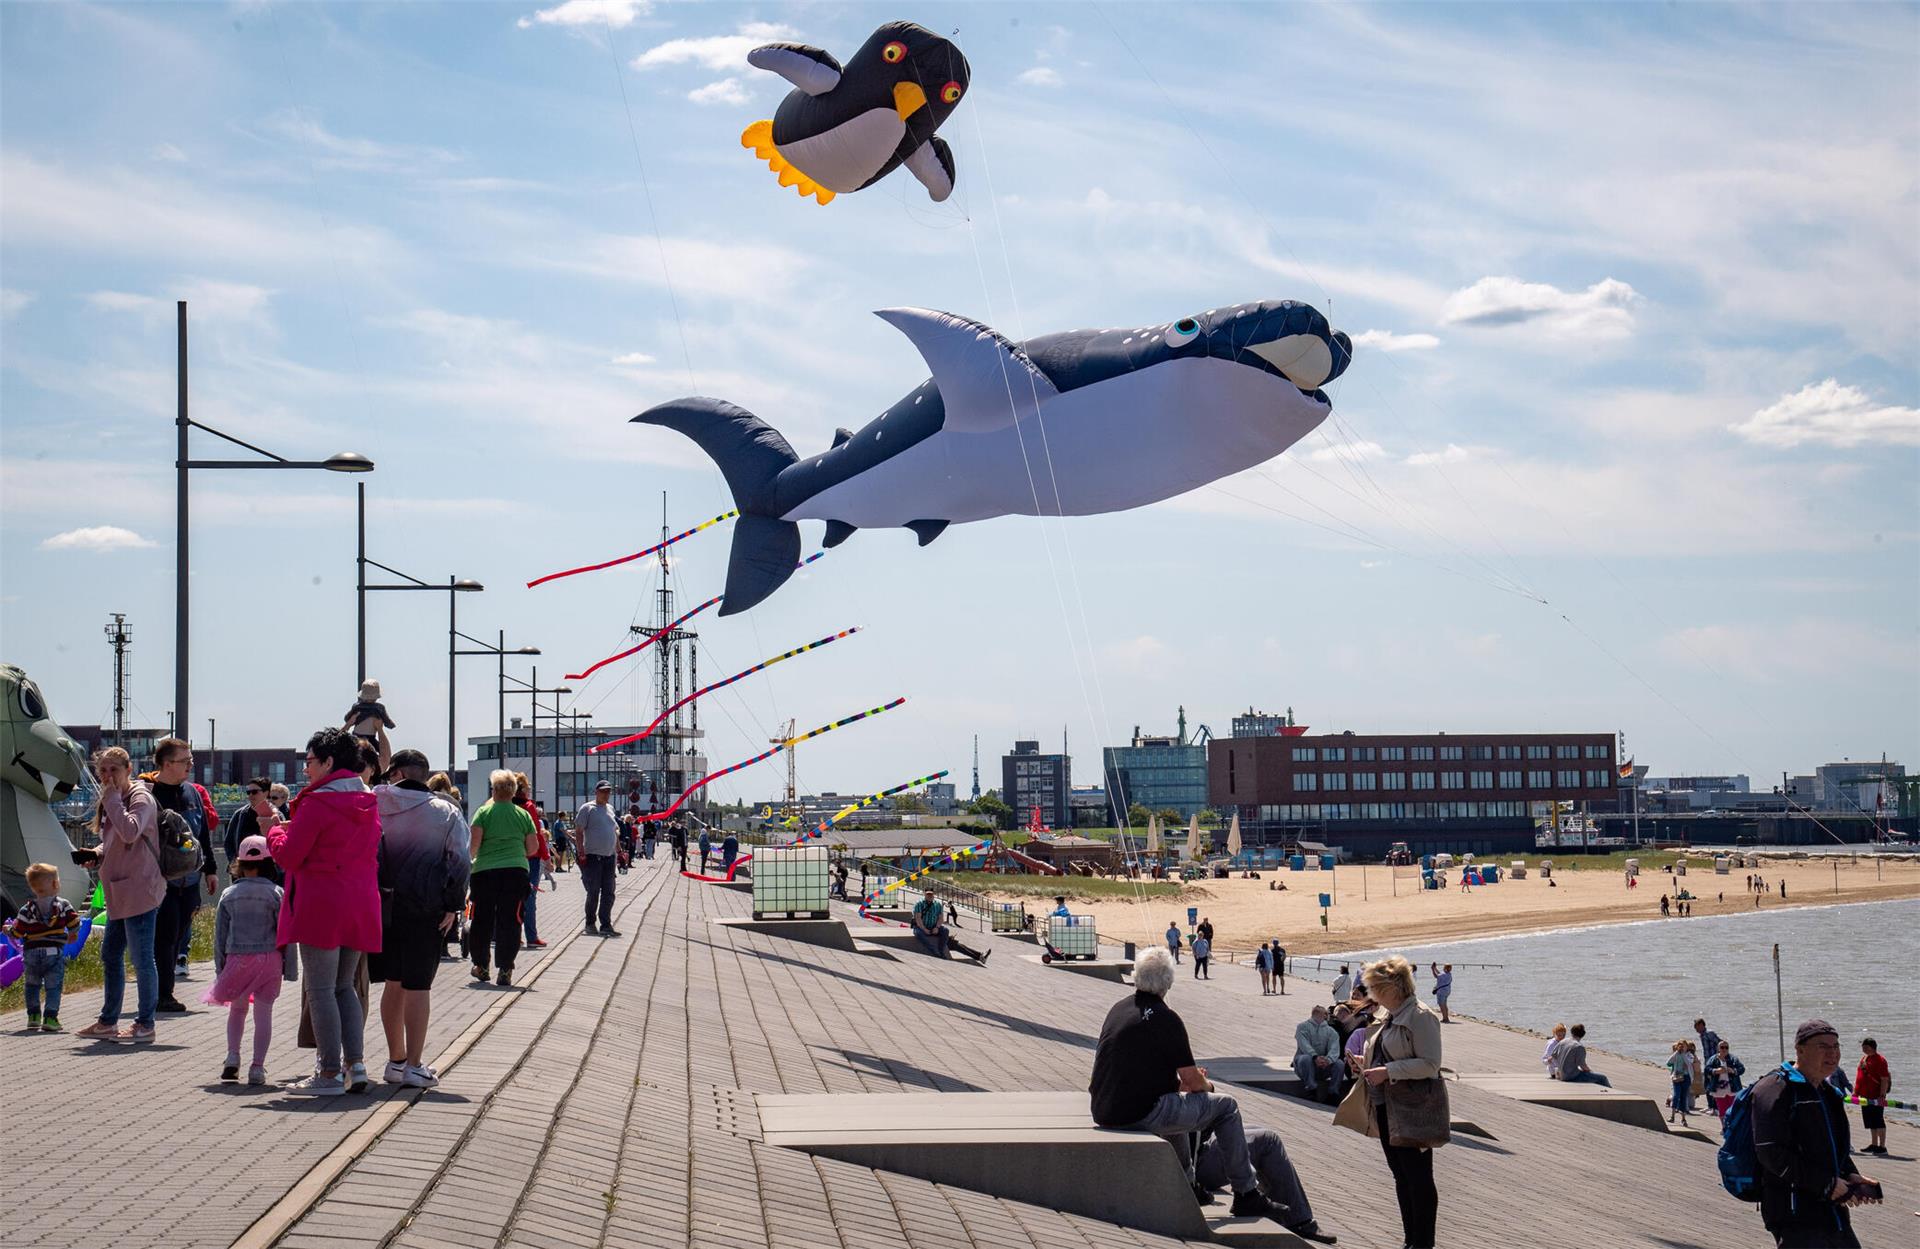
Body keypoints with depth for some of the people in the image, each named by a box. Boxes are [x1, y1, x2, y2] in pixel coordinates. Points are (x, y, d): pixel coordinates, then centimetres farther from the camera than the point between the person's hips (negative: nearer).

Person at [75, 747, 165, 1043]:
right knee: (110, 956, 16)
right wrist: (97, 854, 6)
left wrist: (112, 800, -20)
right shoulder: (113, 800, 17)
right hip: (120, 894, 10)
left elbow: (130, 832, -29)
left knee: (141, 959, -4)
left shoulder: (141, 798, -11)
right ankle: (108, 1022, 25)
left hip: (140, 891, -10)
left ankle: (145, 1025, 3)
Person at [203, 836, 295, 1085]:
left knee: (237, 1009, 20)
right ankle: (257, 1066, -2)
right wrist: (289, 968, 2)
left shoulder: (229, 895, 4)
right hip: (269, 958, -2)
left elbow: (220, 935, 7)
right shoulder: (276, 893, -3)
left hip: (237, 959, 2)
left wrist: (220, 969, 14)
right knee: (263, 1012, 2)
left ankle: (232, 1056, 6)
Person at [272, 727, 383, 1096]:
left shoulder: (318, 803, -12)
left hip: (321, 905, -8)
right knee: (345, 986, 16)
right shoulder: (369, 803, 11)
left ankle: (330, 1074, -3)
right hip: (360, 905, 8)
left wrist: (275, 835, 11)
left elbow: (288, 856, -11)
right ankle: (355, 1065, 10)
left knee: (321, 989, -2)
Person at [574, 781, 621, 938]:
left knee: (609, 893, 3)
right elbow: (578, 831, -7)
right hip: (593, 856, -6)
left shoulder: (610, 809, 16)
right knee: (593, 892, -1)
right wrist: (580, 852, -15)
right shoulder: (588, 809, -4)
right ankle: (590, 923, 13)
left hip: (609, 857, 6)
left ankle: (606, 925, 6)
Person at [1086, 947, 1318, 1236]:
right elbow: (1193, 1080, -8)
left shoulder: (1118, 1009, 12)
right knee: (1225, 1107, 2)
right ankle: (1246, 1195, 4)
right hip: (1141, 1114, -8)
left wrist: (1181, 1080, 22)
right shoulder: (1165, 1018, -11)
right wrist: (1207, 1085, 16)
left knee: (1175, 1101, 36)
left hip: (1104, 1112, 8)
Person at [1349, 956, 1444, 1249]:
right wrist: (1365, 1063, 8)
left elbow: (1429, 1064, -21)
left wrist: (1387, 1071, -25)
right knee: (1401, 1176, 15)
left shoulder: (1420, 1017, -16)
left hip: (1412, 1112, -10)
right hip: (1385, 1108, 10)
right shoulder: (1387, 1016, 13)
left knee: (1418, 1178, -2)